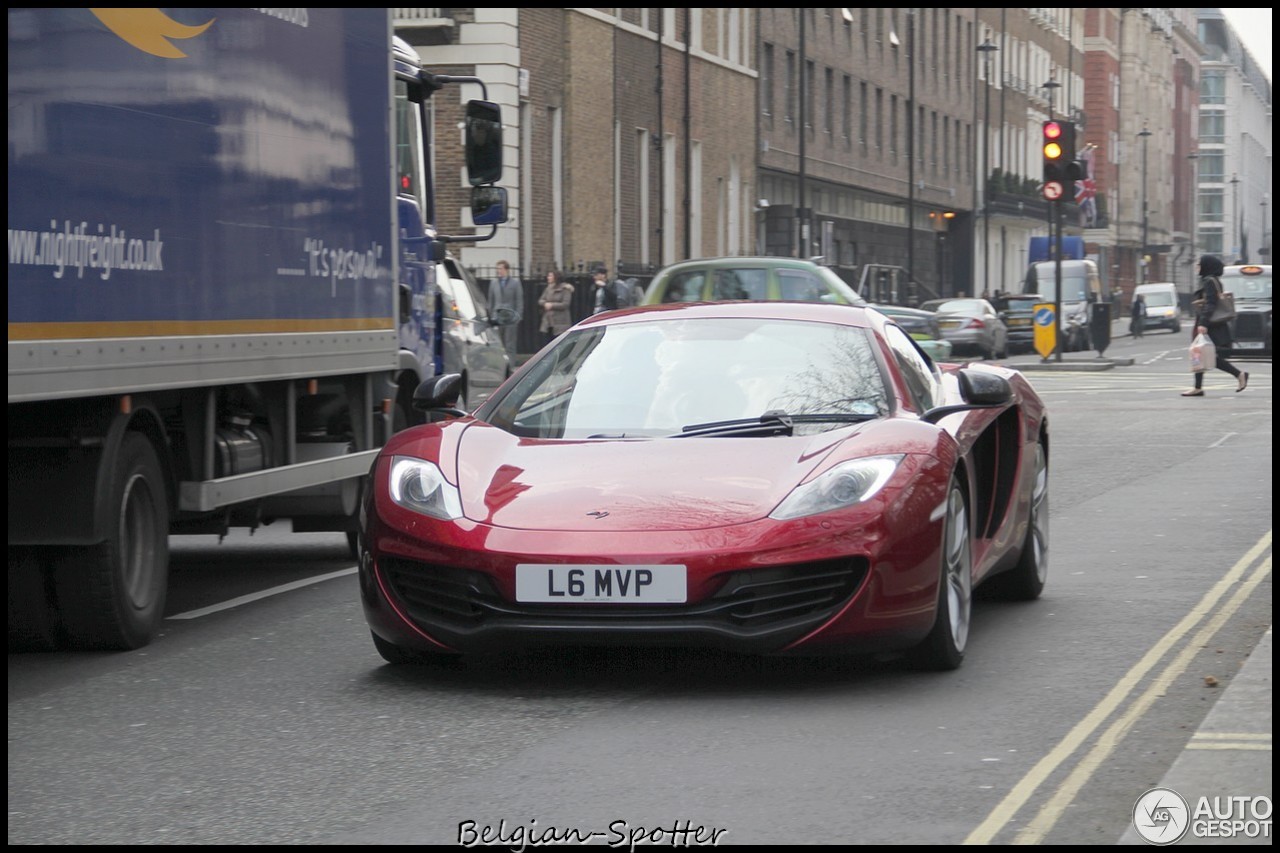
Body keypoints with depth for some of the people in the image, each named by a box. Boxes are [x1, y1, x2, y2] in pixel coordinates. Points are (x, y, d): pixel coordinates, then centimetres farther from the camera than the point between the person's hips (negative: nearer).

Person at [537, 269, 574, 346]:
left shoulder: (565, 289, -5)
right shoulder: (548, 289, 14)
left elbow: (565, 304, -12)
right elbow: (540, 301, 10)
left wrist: (552, 305, -13)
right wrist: (545, 304, -12)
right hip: (547, 323, 6)